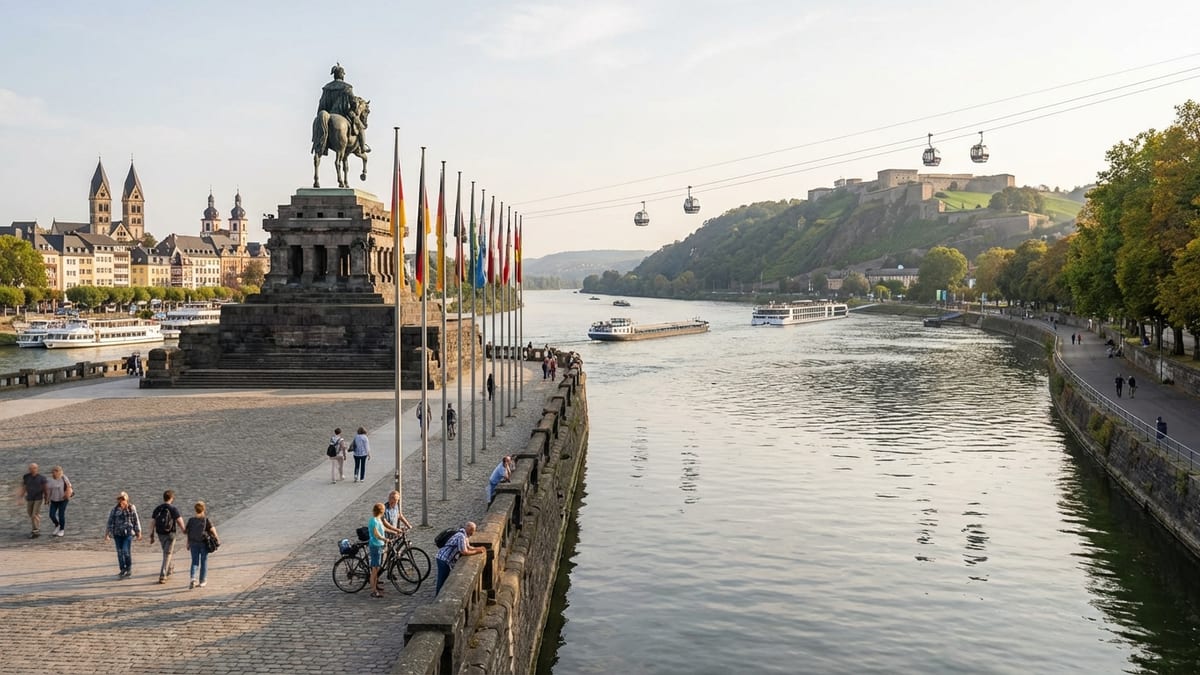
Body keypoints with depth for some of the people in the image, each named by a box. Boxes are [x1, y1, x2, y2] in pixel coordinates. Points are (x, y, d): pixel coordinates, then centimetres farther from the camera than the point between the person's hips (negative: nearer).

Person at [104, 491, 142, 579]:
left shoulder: (131, 508, -3)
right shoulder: (114, 509, 0)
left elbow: (136, 521, 2)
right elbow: (110, 522, 2)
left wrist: (138, 533, 4)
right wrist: (106, 534, -2)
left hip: (128, 533, -2)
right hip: (117, 534, 2)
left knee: (126, 551, -11)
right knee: (120, 552, 4)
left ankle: (129, 568, 11)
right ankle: (123, 571, 17)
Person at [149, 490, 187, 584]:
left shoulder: (157, 509, 1)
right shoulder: (173, 509, -14)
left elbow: (153, 523, 3)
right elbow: (181, 524, -16)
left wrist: (152, 536, 10)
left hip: (160, 535, 5)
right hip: (170, 534, -5)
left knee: (169, 551, 27)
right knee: (167, 556, -1)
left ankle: (170, 569, 42)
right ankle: (162, 576, -10)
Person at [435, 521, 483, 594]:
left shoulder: (465, 535, 8)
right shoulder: (461, 536, -23)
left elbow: (467, 547, 20)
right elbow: (464, 552, -24)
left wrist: (477, 548, 5)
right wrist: (476, 551, -12)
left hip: (445, 559, 10)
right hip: (444, 560, -10)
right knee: (442, 581, -5)